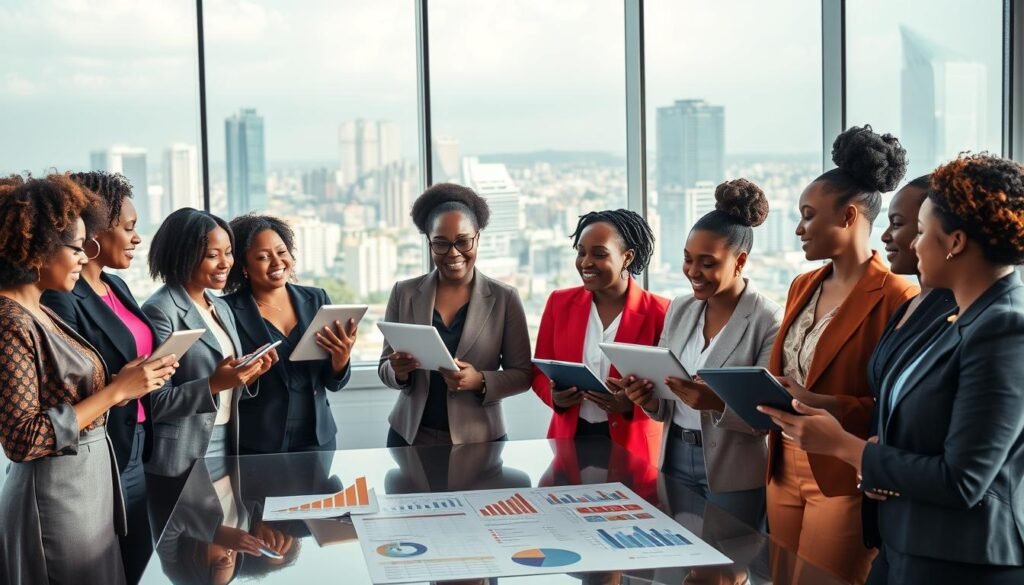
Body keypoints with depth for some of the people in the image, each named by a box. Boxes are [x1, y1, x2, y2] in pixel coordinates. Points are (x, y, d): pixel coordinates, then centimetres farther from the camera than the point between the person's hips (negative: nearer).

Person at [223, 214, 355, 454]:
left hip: (317, 438, 3)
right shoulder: (228, 310, -8)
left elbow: (333, 383, 4)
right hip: (255, 446, -3)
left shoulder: (316, 299, 2)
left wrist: (341, 358, -15)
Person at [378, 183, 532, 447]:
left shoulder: (504, 298, -3)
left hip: (479, 441, -1)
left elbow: (522, 374, -2)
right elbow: (385, 368, 5)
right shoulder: (404, 293, 1)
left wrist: (480, 381, -19)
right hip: (410, 437, 2)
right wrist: (399, 372, -16)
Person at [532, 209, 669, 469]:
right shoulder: (560, 302, 2)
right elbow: (540, 371, 8)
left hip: (631, 447, -3)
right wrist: (554, 396, -13)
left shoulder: (658, 312, -9)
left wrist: (631, 404, -23)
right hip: (569, 439, 3)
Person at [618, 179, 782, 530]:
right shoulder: (679, 309, 5)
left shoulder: (769, 321, -12)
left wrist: (718, 403, -32)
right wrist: (649, 398, -11)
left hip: (735, 475, -5)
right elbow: (666, 406, 10)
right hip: (676, 460, 5)